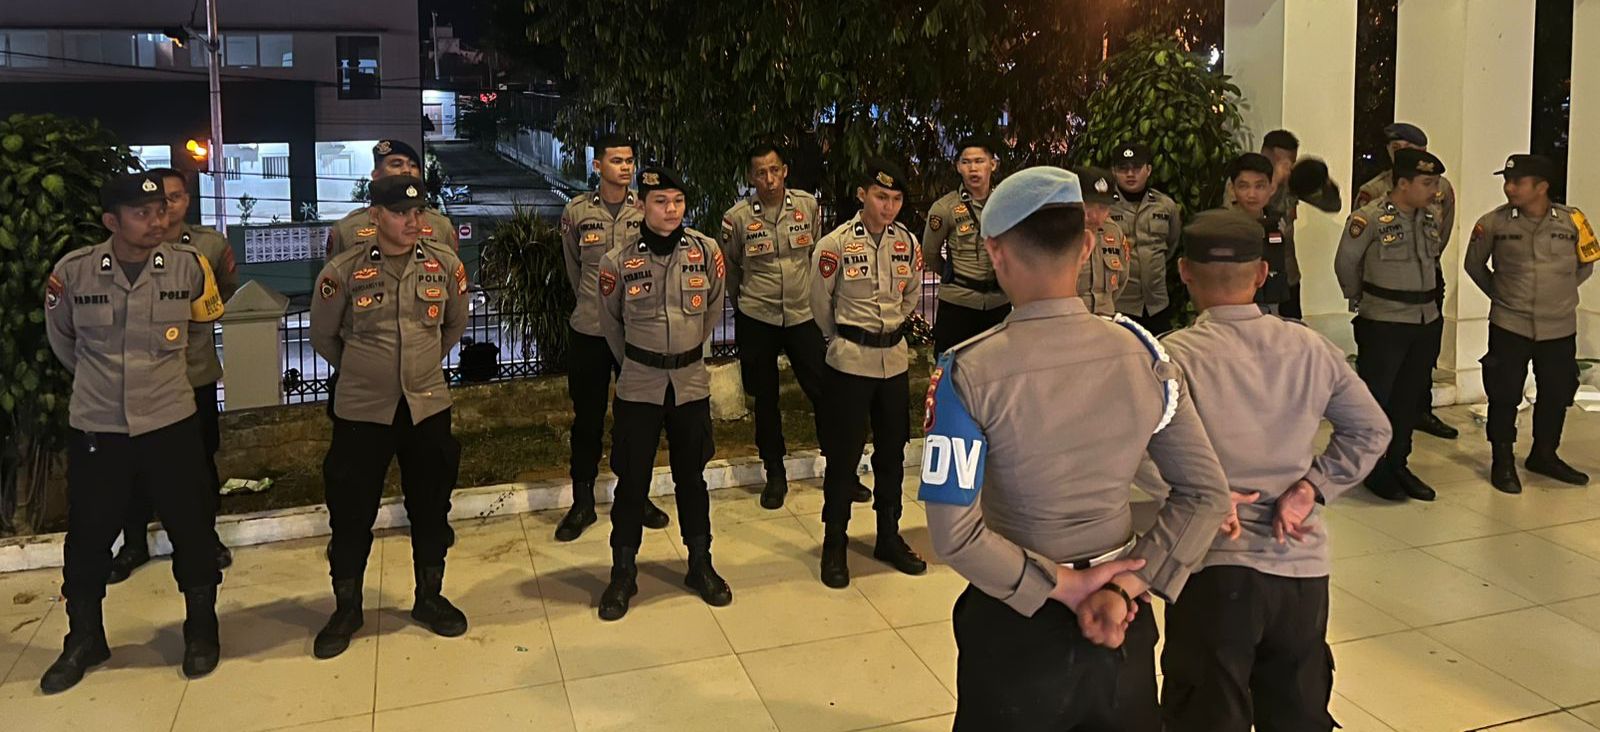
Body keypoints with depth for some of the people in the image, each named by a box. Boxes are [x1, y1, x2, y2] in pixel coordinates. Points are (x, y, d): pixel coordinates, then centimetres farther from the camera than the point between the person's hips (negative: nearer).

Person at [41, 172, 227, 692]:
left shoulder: (189, 265, -10)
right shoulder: (73, 271, -9)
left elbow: (205, 320, 11)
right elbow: (62, 340, 11)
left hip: (170, 423, 0)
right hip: (95, 428, 1)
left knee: (191, 532, 8)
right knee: (87, 539, 12)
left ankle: (201, 632, 28)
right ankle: (84, 640, 32)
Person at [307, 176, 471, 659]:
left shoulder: (445, 265, -3)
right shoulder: (342, 271, -9)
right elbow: (323, 337, 5)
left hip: (428, 406, 2)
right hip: (361, 410, -2)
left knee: (431, 506, 12)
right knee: (351, 511, 6)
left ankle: (429, 597, 30)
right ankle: (346, 608, 24)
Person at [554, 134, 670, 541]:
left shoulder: (646, 211, -2)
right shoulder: (576, 212, -3)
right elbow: (574, 268, 11)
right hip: (588, 330, 0)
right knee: (588, 418, 8)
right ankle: (582, 503, 21)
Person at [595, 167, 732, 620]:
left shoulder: (707, 252, -5)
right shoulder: (619, 262, -9)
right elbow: (610, 323, 7)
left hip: (691, 382, 2)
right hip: (638, 386, -1)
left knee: (691, 476, 14)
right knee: (631, 480, 5)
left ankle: (700, 564, 28)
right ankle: (623, 573, 19)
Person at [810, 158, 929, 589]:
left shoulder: (908, 243, 1)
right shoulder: (835, 245, -12)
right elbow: (821, 303, 0)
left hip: (894, 358, 4)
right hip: (850, 361, -4)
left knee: (892, 451, 13)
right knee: (843, 455, 2)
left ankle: (889, 538, 27)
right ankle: (834, 545, 15)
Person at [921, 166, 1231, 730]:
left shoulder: (968, 372, -20)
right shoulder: (1139, 351, -9)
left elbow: (953, 535, -22)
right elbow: (1207, 494, -5)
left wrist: (1059, 588, -12)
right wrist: (1125, 587, -10)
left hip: (1016, 625, -3)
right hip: (1121, 624, 3)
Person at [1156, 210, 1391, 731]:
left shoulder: (1173, 355, -12)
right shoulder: (1310, 348, 3)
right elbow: (1372, 429, 10)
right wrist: (1311, 488, 2)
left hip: (1215, 567, -4)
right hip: (1303, 568, 4)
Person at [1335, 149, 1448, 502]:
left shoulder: (1430, 218, 6)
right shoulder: (1370, 218, -13)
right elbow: (1345, 264, -3)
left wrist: (1422, 298, 18)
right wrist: (1360, 300, 9)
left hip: (1426, 321, 7)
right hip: (1383, 325, -6)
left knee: (1410, 398, 13)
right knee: (1376, 397, 2)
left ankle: (1398, 465, 25)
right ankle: (1375, 471, 14)